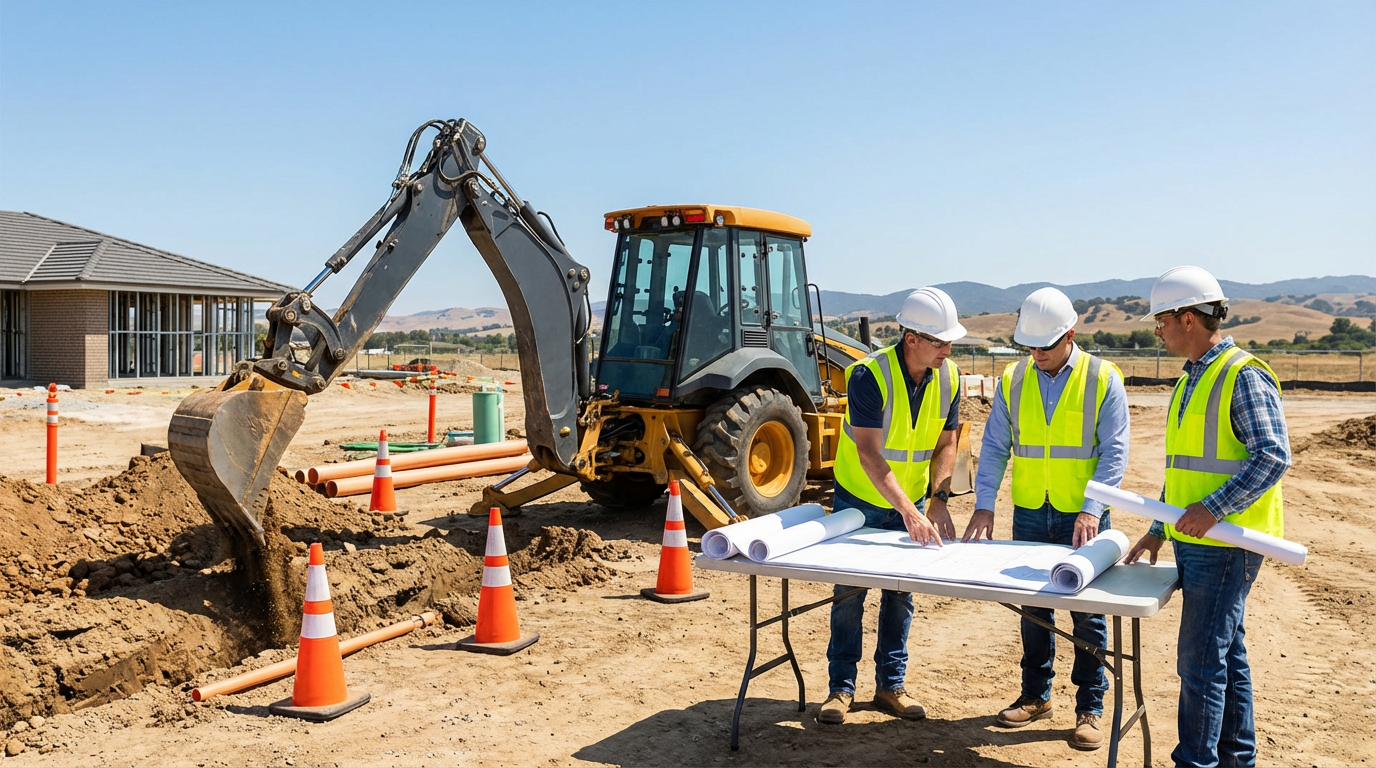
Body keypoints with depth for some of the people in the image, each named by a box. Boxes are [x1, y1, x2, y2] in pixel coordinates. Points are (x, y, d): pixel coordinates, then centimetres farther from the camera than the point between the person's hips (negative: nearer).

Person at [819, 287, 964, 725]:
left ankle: (890, 685, 22)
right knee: (849, 594, 3)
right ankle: (841, 688, 15)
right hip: (859, 500, -4)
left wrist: (938, 501, -13)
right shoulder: (869, 376, -27)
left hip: (912, 505, 4)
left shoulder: (948, 378, -9)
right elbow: (869, 454, -32)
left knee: (900, 595, 10)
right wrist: (909, 512, -39)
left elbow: (946, 444, 0)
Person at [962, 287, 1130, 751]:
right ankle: (1036, 696, 27)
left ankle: (1089, 709, 17)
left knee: (1088, 615, 4)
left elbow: (1114, 451, -8)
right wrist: (984, 503, -5)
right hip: (1029, 515, 3)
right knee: (1033, 608, 12)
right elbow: (995, 447, 5)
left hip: (1083, 517, -3)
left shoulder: (1103, 380, -6)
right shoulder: (1013, 381, 3)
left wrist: (1091, 508, -18)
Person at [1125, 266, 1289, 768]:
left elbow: (1274, 456, -20)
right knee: (1226, 653, 17)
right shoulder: (1191, 380, 16)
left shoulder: (1243, 376, -13)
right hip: (1193, 542, 9)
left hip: (1225, 545, -9)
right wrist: (1158, 531, 19)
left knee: (1200, 661, -6)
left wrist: (1214, 508, -26)